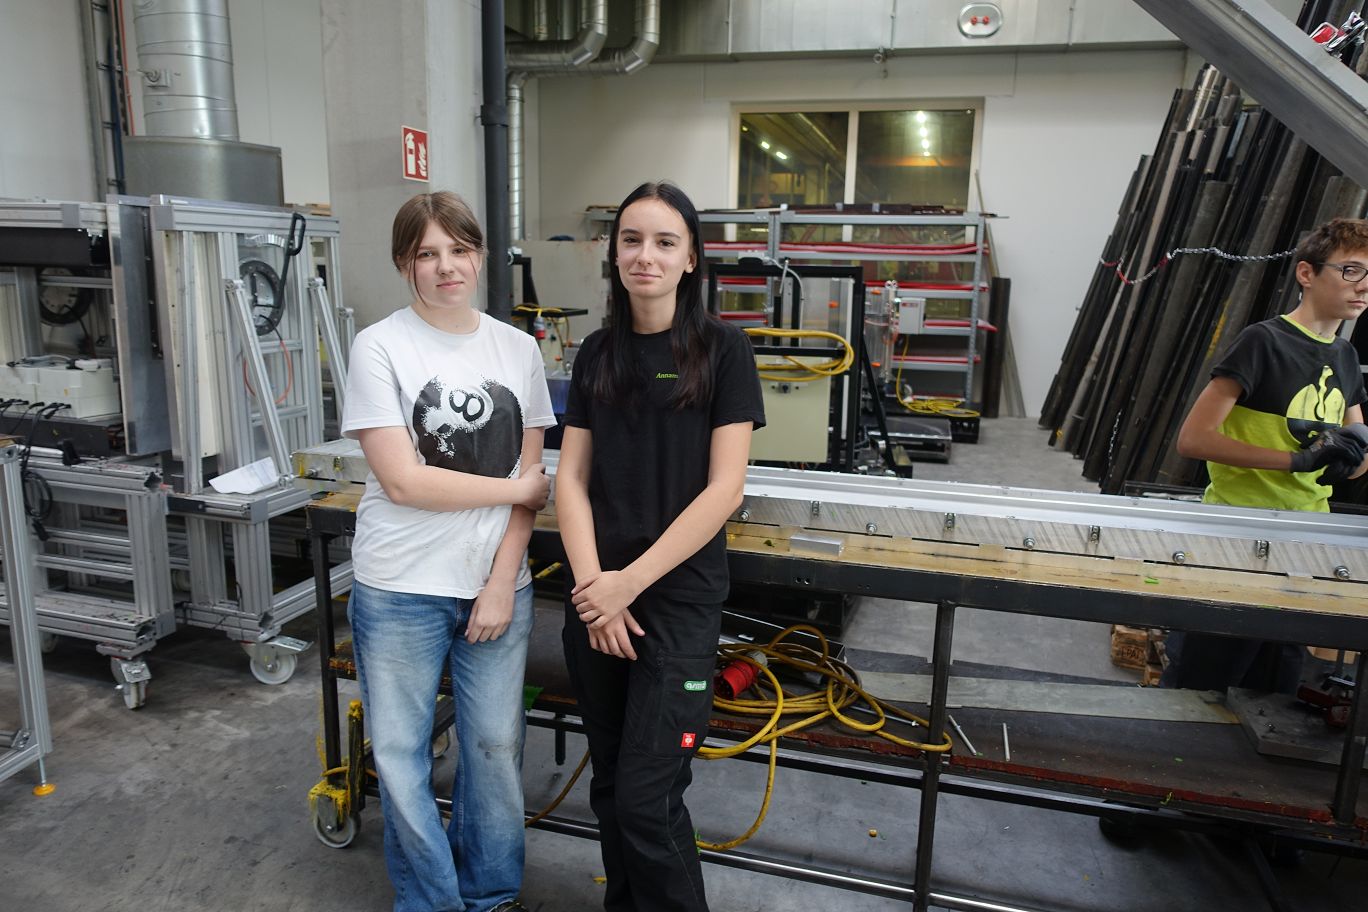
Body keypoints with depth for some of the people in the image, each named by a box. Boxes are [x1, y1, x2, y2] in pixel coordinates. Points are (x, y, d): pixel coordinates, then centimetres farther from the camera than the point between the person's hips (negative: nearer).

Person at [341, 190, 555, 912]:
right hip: (401, 591, -2)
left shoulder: (518, 350, 4)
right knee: (401, 757, 10)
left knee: (496, 747, 12)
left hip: (497, 584, 3)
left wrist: (502, 581, -6)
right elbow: (403, 480, -14)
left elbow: (529, 474, 2)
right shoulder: (380, 347, -7)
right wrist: (519, 489, -8)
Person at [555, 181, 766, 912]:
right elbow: (571, 478, 4)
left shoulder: (722, 349, -6)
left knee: (646, 798, -3)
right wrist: (592, 581, -10)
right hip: (596, 599, 4)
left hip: (679, 598, -4)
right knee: (610, 785, 15)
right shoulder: (597, 353, 7)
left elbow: (724, 488, -11)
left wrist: (632, 580, -14)